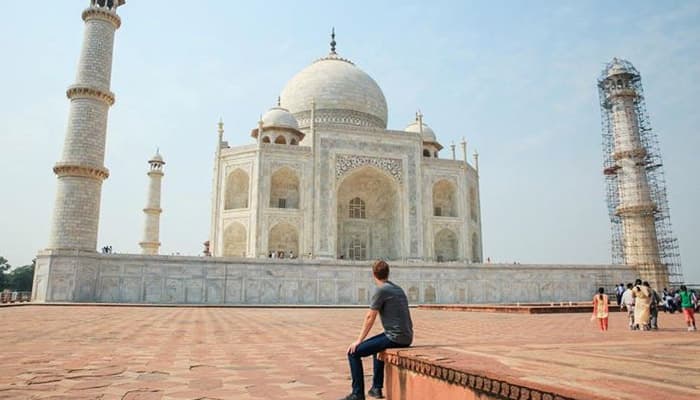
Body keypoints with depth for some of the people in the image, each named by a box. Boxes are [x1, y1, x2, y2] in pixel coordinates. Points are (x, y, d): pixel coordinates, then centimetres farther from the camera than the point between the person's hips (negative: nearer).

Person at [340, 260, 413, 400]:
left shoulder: (381, 290, -10)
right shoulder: (398, 289, 17)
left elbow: (370, 318, -9)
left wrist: (359, 340, -3)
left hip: (395, 337, -9)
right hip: (406, 337, 9)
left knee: (353, 352, -5)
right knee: (376, 345, 34)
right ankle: (376, 388, 36)